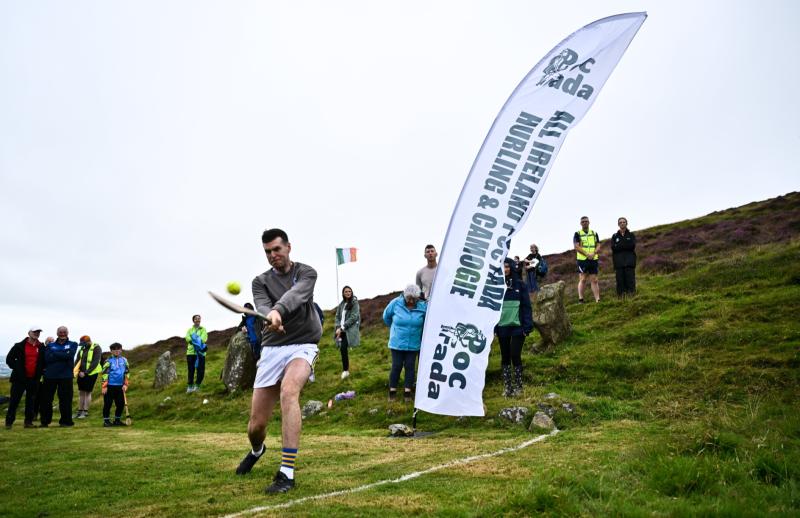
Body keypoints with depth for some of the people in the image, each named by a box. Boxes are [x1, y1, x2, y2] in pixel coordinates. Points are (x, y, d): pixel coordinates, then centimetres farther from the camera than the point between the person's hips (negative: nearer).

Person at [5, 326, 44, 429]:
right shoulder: (19, 346, -1)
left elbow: (44, 361, 14)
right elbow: (9, 359, 2)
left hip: (34, 379, 3)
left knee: (31, 401, 7)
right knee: (14, 400, -1)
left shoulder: (41, 347, 7)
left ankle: (28, 422, 14)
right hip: (19, 378, -3)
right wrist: (17, 368, -4)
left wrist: (39, 371, 2)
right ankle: (9, 422, 6)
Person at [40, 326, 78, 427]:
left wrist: (55, 354, -6)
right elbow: (47, 358, -5)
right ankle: (45, 421, 16)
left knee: (65, 399, 1)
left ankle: (66, 421, 11)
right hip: (50, 376, 2)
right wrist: (63, 355, -12)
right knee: (46, 399, 5)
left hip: (66, 376, -2)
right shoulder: (50, 346, 13)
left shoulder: (73, 345, 9)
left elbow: (69, 355, -11)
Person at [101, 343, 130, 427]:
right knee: (108, 404, 1)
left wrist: (125, 384, 5)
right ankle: (106, 421, 11)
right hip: (110, 386, -4)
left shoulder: (124, 360, 8)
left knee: (121, 404, 6)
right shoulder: (108, 361, -4)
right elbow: (105, 374, -6)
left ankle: (117, 420, 19)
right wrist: (104, 386, -11)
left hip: (120, 386, 4)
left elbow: (127, 373, 12)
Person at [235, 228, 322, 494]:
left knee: (288, 390, -35)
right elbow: (261, 306, -13)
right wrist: (269, 317, -38)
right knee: (256, 425, 2)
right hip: (272, 349, 3)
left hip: (303, 345, -3)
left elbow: (295, 295, -21)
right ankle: (257, 450, 42)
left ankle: (287, 473, -31)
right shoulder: (261, 281, 8)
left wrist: (278, 310, -43)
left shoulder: (306, 273, 2)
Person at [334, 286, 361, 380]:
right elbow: (337, 317, 13)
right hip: (342, 330, 5)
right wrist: (338, 328, -5)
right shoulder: (341, 304, 14)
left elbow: (354, 317, -10)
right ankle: (345, 370, 16)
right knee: (342, 349, 3)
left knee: (343, 348, -19)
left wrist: (342, 327, -14)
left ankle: (345, 370, -7)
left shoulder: (354, 303, -2)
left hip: (350, 330, -5)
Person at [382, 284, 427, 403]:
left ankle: (407, 392, 13)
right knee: (397, 366, 1)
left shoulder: (423, 306, -13)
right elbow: (386, 317, 5)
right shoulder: (395, 303, -12)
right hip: (397, 343, -1)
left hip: (413, 344, 1)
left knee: (409, 366, 4)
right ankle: (392, 392, 14)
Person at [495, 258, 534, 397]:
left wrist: (527, 326, -8)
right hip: (502, 328, 2)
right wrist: (492, 327, 0)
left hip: (517, 327, -2)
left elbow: (526, 306, -1)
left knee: (515, 356, -5)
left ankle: (518, 386, 8)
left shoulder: (520, 285, 1)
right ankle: (507, 387, 16)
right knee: (505, 357, 8)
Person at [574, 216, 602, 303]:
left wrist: (593, 253, -12)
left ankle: (597, 299, 2)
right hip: (582, 260, -3)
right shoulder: (577, 234, 4)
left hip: (594, 259, 3)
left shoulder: (594, 233, 14)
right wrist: (587, 254, -16)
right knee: (582, 280, -6)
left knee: (594, 280, 2)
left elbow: (598, 246, 8)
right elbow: (576, 247, -7)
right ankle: (580, 299, -7)